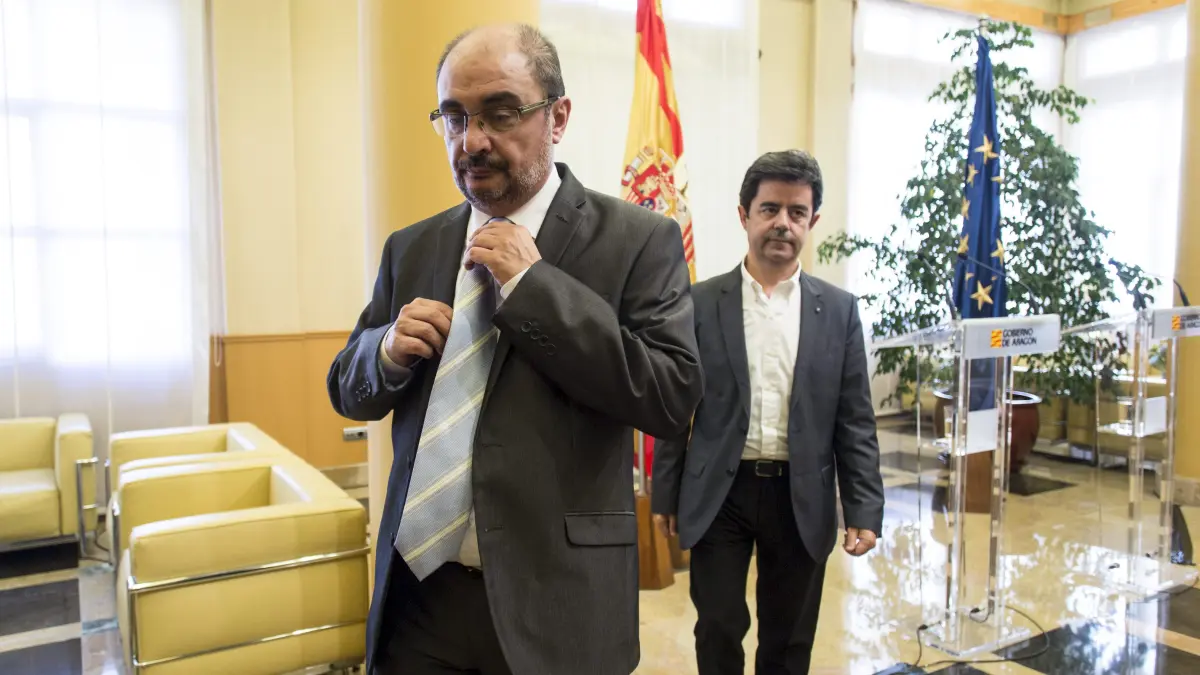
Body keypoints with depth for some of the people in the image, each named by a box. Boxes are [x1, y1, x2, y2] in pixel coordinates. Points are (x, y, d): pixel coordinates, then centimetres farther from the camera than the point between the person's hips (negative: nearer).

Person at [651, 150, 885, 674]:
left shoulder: (838, 310, 2)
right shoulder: (700, 304, -2)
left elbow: (855, 420, 2)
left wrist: (865, 509, -3)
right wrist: (665, 495, 1)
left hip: (801, 499, 2)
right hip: (719, 494, -1)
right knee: (719, 630, 7)